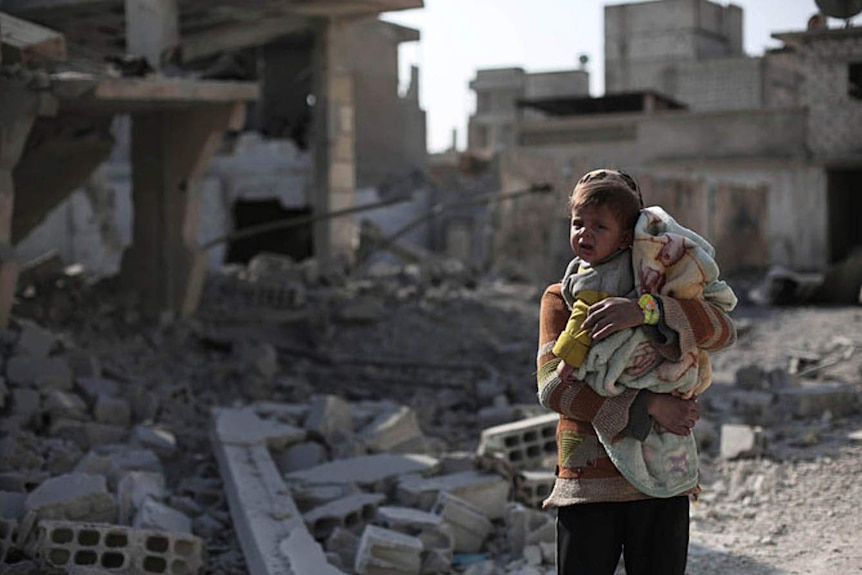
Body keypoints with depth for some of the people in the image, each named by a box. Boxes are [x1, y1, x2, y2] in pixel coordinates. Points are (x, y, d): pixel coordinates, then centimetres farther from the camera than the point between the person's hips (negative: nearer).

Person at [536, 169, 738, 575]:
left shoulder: (664, 289, 8)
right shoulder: (560, 297, 8)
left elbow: (724, 331, -13)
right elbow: (552, 387, -8)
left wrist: (649, 310, -29)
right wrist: (647, 406, -17)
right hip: (586, 482, 0)